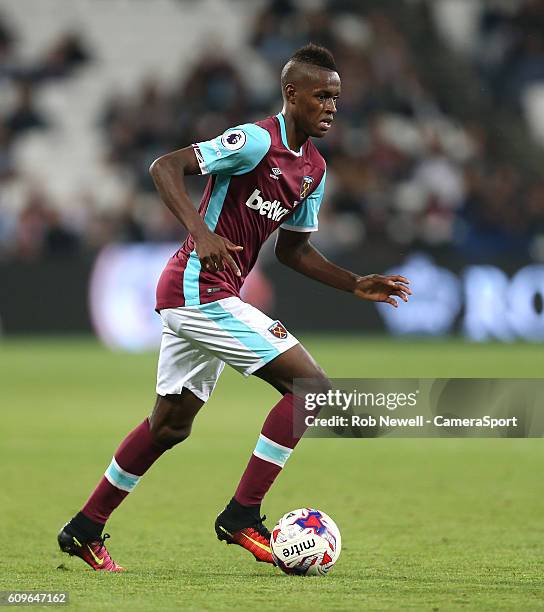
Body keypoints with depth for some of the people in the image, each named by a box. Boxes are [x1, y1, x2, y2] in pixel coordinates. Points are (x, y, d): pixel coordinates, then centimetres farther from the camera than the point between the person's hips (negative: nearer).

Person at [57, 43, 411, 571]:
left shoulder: (313, 169, 13)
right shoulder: (257, 141, -15)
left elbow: (292, 250, 23)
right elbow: (165, 166, -19)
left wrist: (355, 285, 13)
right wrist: (201, 232, -32)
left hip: (189, 296, 10)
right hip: (201, 289, -10)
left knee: (170, 425, 19)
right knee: (311, 387, -12)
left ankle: (84, 530, 28)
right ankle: (242, 517, -8)